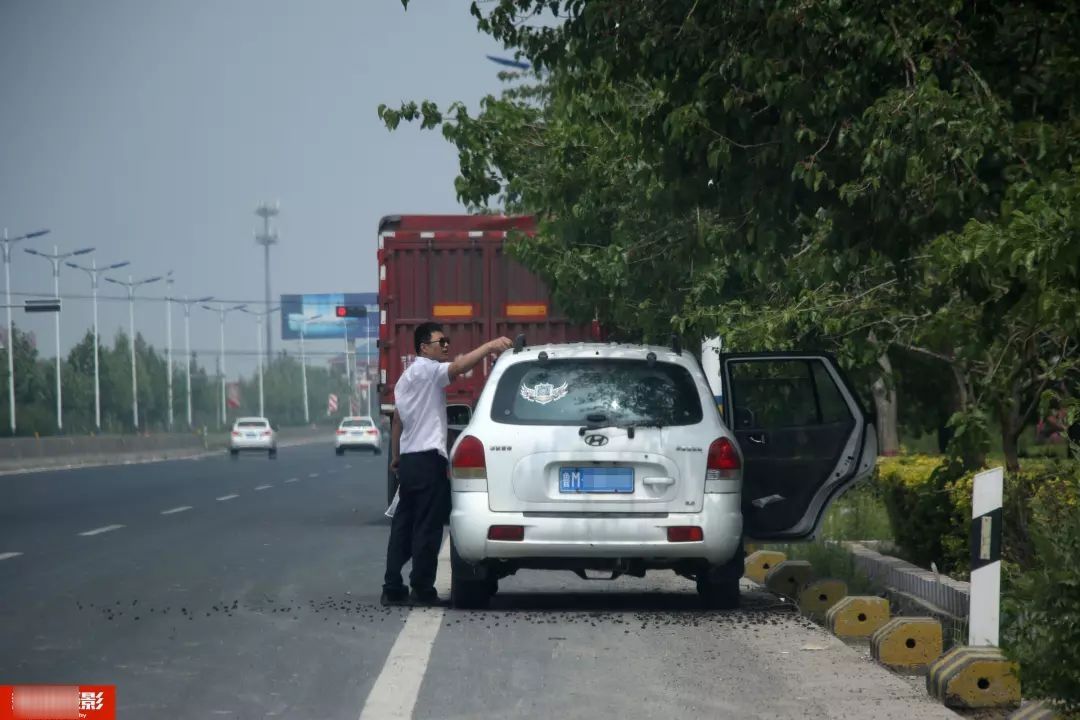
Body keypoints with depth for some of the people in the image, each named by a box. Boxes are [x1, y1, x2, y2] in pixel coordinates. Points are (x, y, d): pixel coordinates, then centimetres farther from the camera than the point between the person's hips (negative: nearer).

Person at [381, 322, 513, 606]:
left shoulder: (408, 377, 22)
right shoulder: (426, 370, -9)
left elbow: (397, 420, 25)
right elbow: (458, 367, -28)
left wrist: (395, 455, 30)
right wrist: (490, 346, -34)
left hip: (409, 460, 10)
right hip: (428, 460, -10)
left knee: (403, 526, 9)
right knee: (427, 528, -7)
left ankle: (393, 588, 8)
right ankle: (422, 590, -6)